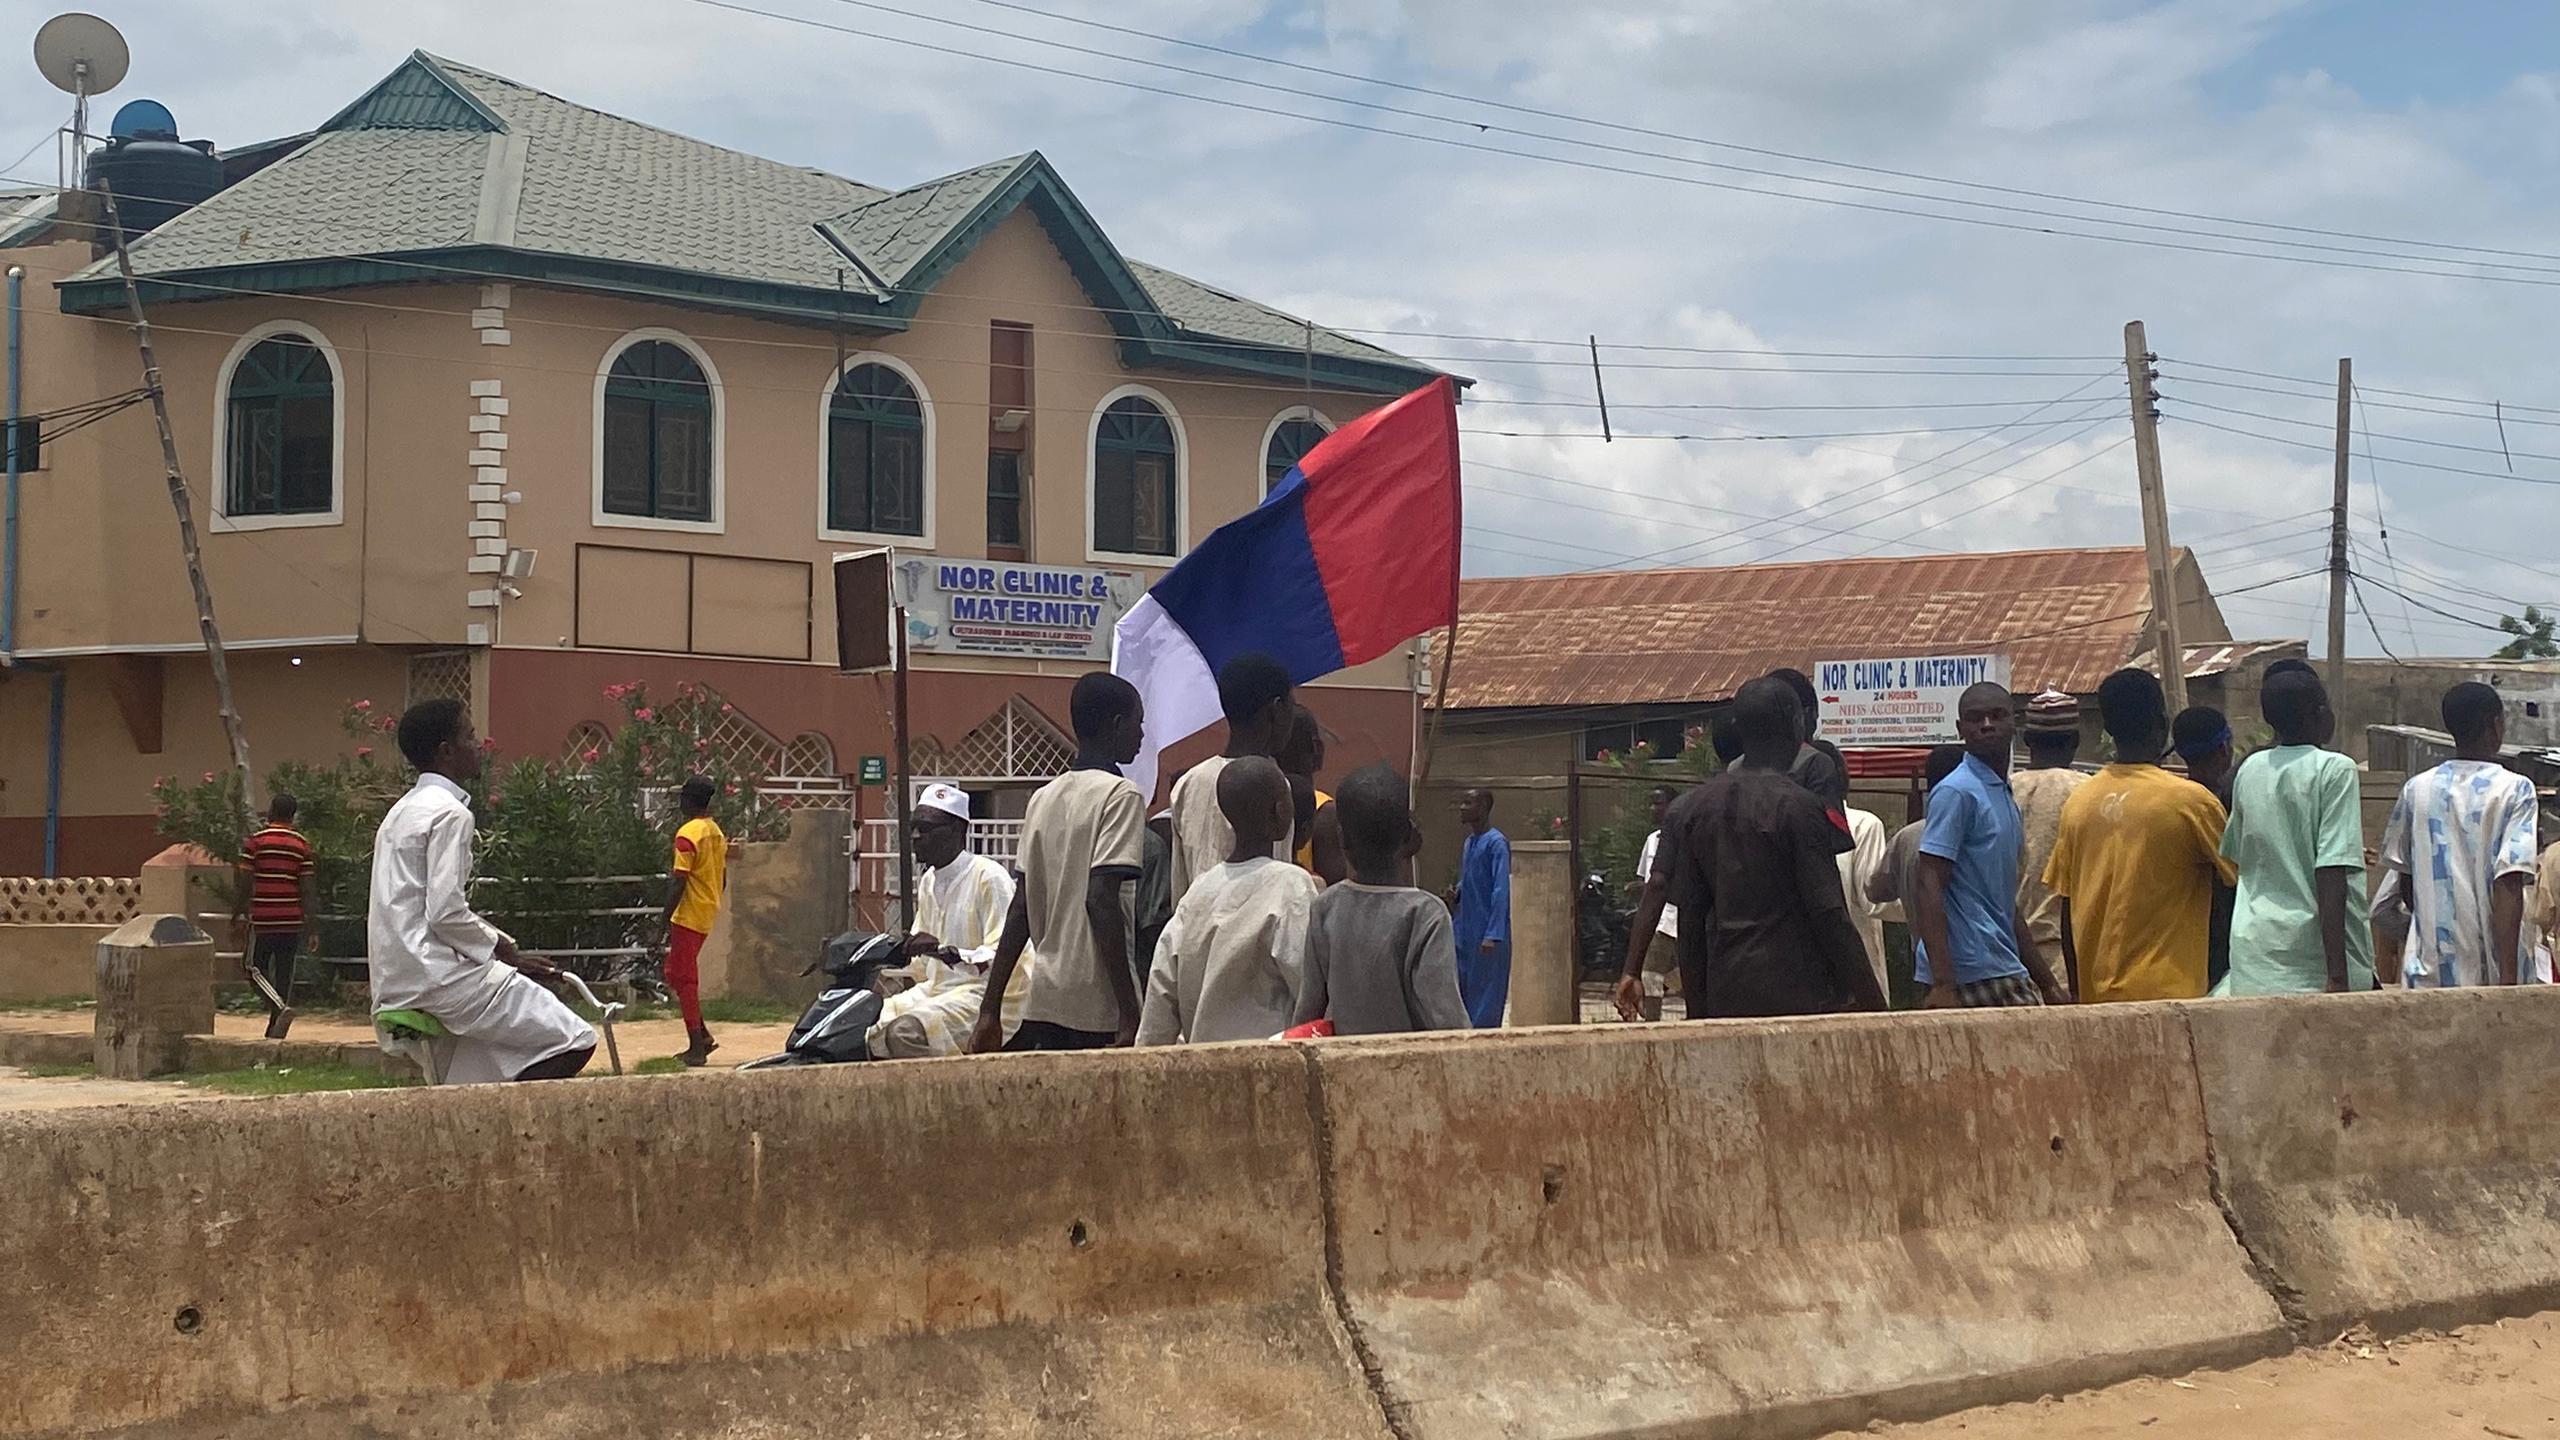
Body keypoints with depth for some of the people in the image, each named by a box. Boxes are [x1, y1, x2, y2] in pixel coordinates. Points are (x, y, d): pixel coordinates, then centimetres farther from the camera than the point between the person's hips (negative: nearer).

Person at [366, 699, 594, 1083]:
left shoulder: (404, 810, 19)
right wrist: (505, 952, -6)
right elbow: (446, 913, -19)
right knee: (575, 1041, -10)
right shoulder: (449, 813, -12)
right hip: (438, 976, -10)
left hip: (396, 979, 10)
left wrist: (502, 946, 14)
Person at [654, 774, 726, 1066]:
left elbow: (679, 883, -19)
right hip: (708, 915, 8)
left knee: (684, 980, -2)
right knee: (677, 974, 17)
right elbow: (722, 880, 16)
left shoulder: (688, 834, -15)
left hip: (688, 917, -8)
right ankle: (703, 1036, 13)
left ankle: (697, 1048, -3)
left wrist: (664, 920, -16)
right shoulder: (717, 833, 11)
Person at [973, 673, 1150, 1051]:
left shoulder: (1042, 798, 13)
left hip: (1043, 1002, 7)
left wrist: (990, 1009, 13)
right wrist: (1130, 1015, -18)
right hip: (1098, 1006, -7)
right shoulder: (1121, 796, -8)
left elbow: (1021, 909, 12)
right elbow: (1101, 901, -18)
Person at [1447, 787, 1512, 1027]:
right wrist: (1454, 896, 3)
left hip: (1487, 934, -9)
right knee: (1463, 994, 11)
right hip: (1465, 933, 9)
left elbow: (1501, 891, -17)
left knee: (1486, 1000, -6)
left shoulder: (1496, 843, -12)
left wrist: (1493, 935, -22)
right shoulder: (1469, 842, 14)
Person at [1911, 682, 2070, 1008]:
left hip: (2004, 968, 9)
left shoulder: (2005, 797, 20)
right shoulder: (1957, 792, -8)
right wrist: (1944, 984, -24)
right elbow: (1927, 887, -16)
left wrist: (2047, 982, 24)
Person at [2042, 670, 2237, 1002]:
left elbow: (2067, 909, 10)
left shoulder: (2078, 803, 6)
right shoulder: (2191, 801, -8)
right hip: (2168, 990, -5)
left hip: (2096, 992, 5)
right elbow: (2236, 877, 4)